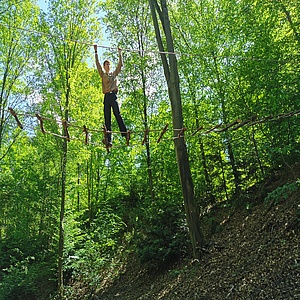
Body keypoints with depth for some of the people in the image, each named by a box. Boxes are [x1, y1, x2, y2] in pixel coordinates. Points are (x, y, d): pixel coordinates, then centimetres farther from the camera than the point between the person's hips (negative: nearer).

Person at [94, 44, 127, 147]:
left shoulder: (114, 73, 20)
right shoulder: (103, 74, 16)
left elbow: (120, 65, 21)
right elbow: (97, 64, 11)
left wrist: (120, 54, 23)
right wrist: (96, 52, 9)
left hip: (113, 95, 0)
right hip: (107, 96, 0)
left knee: (117, 114, -18)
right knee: (107, 119, -3)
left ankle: (124, 133, -27)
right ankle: (108, 140, -7)